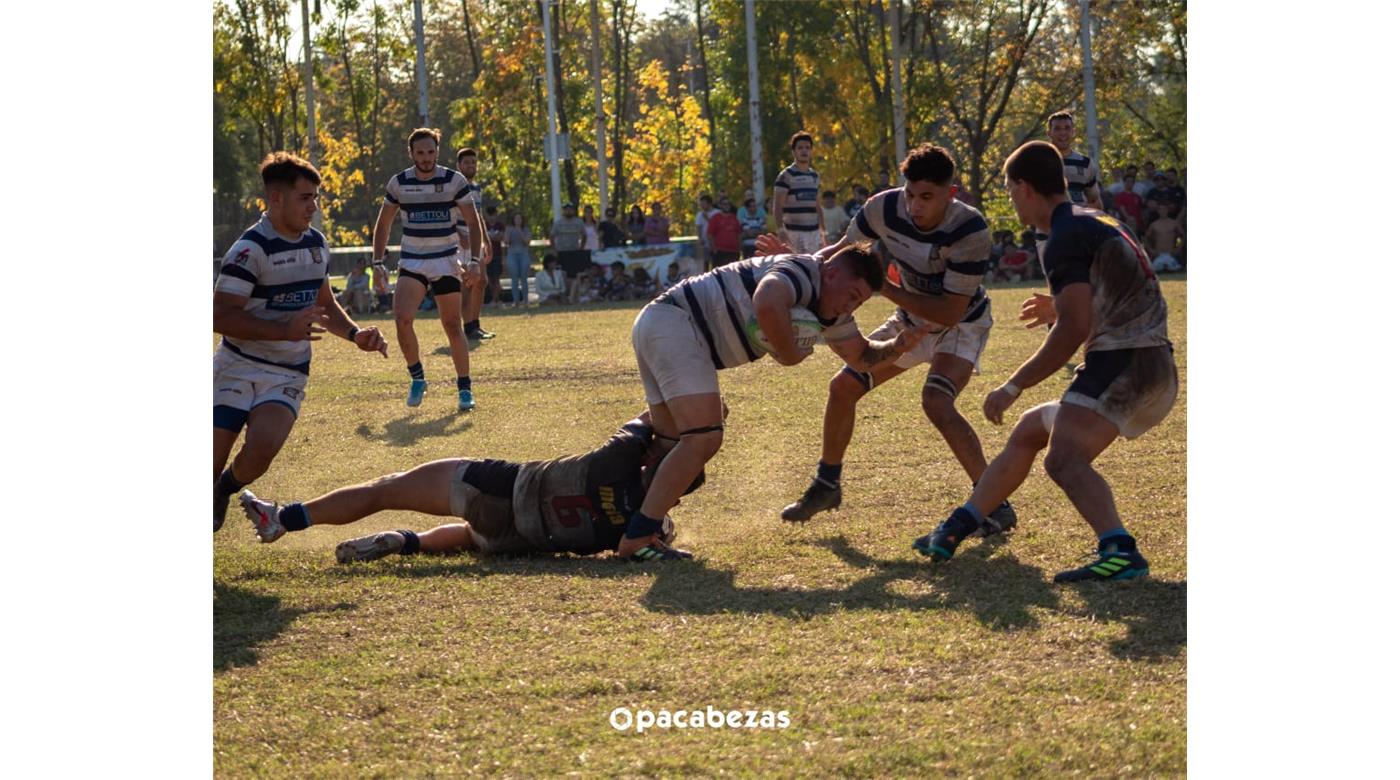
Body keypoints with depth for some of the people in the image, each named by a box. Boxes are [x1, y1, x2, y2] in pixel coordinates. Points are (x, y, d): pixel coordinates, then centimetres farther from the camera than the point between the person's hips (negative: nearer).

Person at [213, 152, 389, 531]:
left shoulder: (316, 243, 9)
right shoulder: (250, 248, -15)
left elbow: (324, 303, 25)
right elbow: (221, 317, -20)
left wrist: (356, 334, 7)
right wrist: (286, 330, -27)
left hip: (287, 375, 4)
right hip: (237, 368, -4)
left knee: (262, 449, -22)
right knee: (214, 459, -14)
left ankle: (225, 490, 9)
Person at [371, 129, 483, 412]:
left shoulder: (454, 181, -5)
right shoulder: (399, 183, 0)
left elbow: (473, 222, 0)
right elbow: (383, 224, 12)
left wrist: (474, 260, -11)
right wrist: (378, 262, 5)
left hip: (446, 261, -1)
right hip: (412, 262, 1)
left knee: (453, 326, -1)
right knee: (402, 319, -19)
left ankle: (465, 389, 12)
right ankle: (416, 377, 0)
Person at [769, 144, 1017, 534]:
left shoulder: (969, 231, -34)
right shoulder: (884, 208, -21)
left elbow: (950, 311, -33)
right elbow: (844, 251, -3)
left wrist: (885, 289, -38)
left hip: (962, 323, -6)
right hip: (912, 321, 6)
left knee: (936, 402, -30)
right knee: (843, 386, 2)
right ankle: (826, 486, 24)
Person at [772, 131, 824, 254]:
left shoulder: (815, 176, 16)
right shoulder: (786, 176, -5)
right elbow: (777, 207, -9)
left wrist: (822, 231, 19)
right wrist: (781, 230, -19)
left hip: (814, 231, 7)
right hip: (794, 231, -7)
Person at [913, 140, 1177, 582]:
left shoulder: (1065, 239, -11)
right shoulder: (1099, 224, 20)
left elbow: (1075, 329, -21)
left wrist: (1014, 387, -16)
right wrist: (1064, 308, 37)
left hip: (1122, 364, -10)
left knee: (1063, 460, -29)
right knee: (1029, 430, 24)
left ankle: (1120, 550, -51)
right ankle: (954, 532, 32)